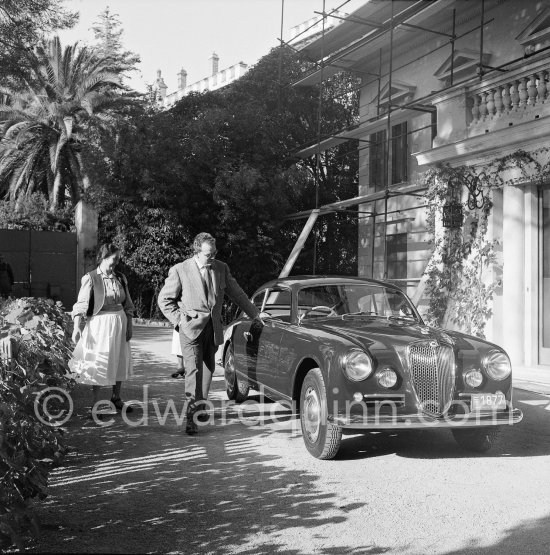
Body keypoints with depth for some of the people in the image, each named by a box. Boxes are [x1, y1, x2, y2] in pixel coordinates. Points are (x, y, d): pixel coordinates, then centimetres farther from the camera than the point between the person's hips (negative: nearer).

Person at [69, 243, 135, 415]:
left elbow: (127, 305, 10)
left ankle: (116, 398, 30)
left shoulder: (120, 278, 6)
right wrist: (76, 327, -22)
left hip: (119, 324, 6)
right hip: (99, 324, -5)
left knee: (120, 361, 13)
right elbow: (80, 304, -13)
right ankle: (96, 402, 13)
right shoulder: (90, 278, -9)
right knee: (98, 363, 1)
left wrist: (129, 326, 4)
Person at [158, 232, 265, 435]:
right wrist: (180, 319, -9)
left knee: (208, 369, 10)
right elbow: (164, 299, 0)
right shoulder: (180, 270, -7)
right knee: (194, 370, -13)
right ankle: (191, 416, -13)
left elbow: (237, 294, 14)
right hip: (191, 327, -5)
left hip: (213, 328, 5)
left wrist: (256, 314, 13)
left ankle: (200, 407, 27)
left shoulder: (221, 268, 5)